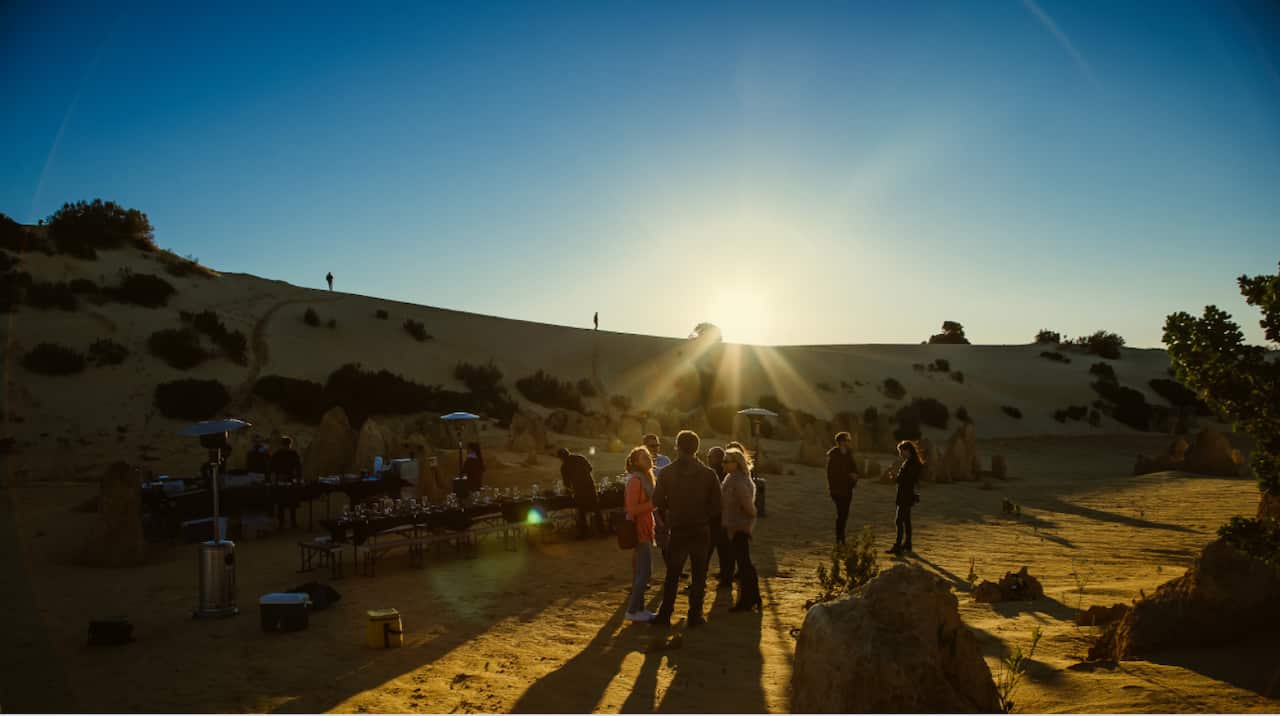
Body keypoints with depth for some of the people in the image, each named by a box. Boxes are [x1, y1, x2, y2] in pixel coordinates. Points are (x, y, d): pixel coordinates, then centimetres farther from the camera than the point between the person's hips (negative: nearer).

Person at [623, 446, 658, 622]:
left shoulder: (646, 479, 13)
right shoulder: (635, 481, -16)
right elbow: (632, 509, -21)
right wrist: (653, 503, -20)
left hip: (645, 530, 10)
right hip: (639, 530, -10)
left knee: (641, 571, 13)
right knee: (644, 572, -8)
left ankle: (638, 607, 20)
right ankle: (632, 610, -1)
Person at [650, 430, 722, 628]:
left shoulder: (666, 472, -7)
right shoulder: (708, 473, -7)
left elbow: (658, 502, -5)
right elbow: (716, 506, -6)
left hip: (677, 531, 0)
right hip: (701, 531, 0)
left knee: (672, 575, 11)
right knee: (699, 575, 11)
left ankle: (664, 615, 13)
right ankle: (695, 615, 12)